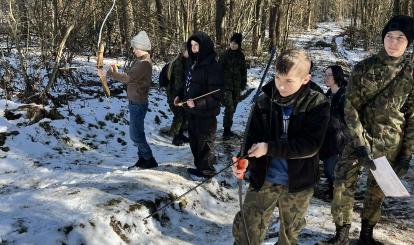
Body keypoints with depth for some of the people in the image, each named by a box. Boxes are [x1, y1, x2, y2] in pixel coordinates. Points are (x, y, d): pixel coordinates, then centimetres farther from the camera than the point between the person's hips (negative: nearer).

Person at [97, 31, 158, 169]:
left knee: (136, 134, -5)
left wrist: (109, 73, -22)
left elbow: (128, 78, -27)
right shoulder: (140, 60, 13)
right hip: (135, 102, 10)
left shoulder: (144, 63, -19)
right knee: (138, 133, 14)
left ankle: (149, 160, 5)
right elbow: (130, 77, 10)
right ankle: (143, 159, 23)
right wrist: (115, 72, -4)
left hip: (138, 104, -10)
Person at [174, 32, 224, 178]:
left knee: (204, 142, 6)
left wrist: (198, 103, -30)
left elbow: (216, 95, -23)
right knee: (194, 140, 19)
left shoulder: (213, 67, -19)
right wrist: (180, 96, 9)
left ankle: (206, 170, 22)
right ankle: (200, 166, 35)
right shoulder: (195, 64, 9)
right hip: (192, 111, 9)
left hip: (205, 114, -9)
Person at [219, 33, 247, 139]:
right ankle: (226, 131, -6)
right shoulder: (224, 55, -6)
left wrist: (243, 84, 10)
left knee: (233, 108, 10)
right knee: (229, 108, -13)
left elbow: (243, 71, 13)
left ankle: (228, 130, 22)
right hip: (226, 85, -5)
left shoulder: (241, 55, 6)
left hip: (236, 86, 5)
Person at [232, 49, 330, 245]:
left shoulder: (317, 104, -13)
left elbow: (310, 145, -21)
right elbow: (252, 137, -6)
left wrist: (270, 148, -26)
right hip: (263, 179, 1)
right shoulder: (265, 101, -7)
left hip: (298, 183, -1)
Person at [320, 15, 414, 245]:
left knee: (377, 190, 12)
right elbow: (351, 107, -9)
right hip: (359, 138, -1)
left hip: (390, 145, 1)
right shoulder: (364, 68, -6)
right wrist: (361, 143, -16)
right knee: (343, 183, -6)